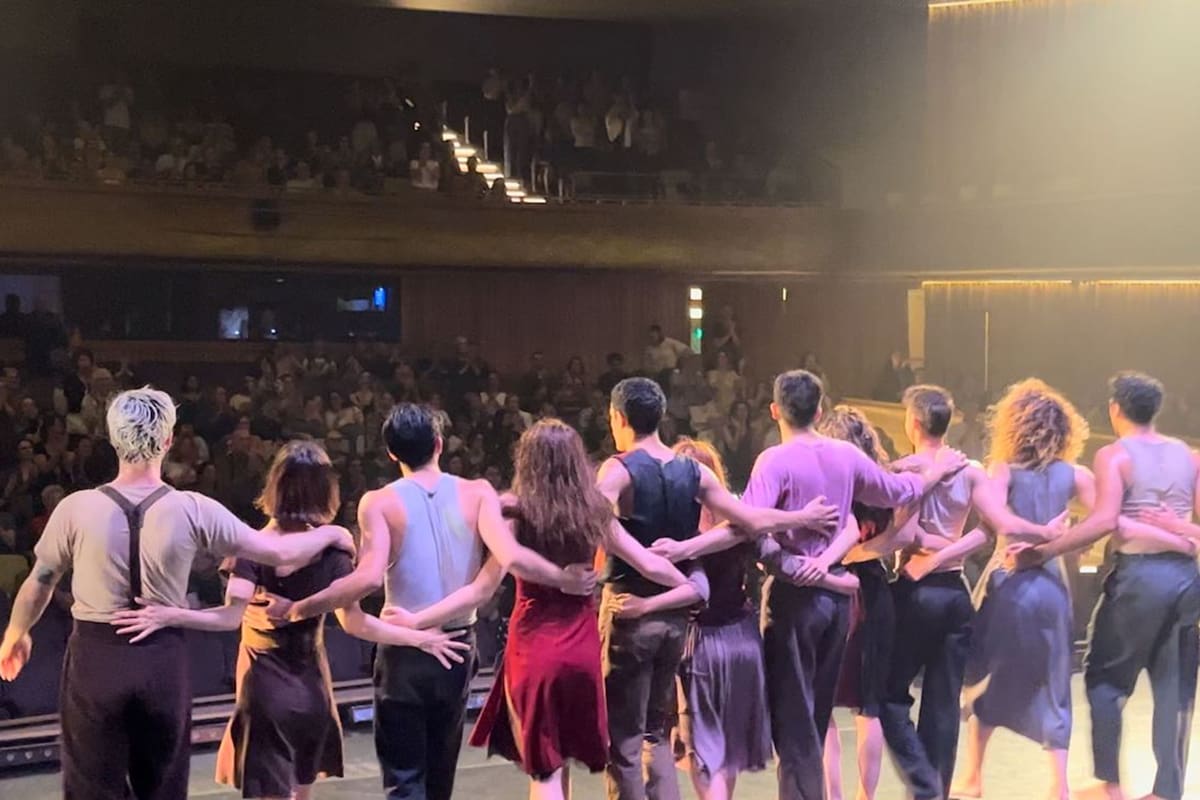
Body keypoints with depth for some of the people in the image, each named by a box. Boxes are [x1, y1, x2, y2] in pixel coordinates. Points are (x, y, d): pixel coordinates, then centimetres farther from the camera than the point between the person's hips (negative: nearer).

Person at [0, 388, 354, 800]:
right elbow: (279, 552, -4)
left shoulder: (77, 508, -7)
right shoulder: (193, 510, -8)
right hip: (163, 658, 1)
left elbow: (39, 583, 6)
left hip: (95, 657, -1)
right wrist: (329, 533, 15)